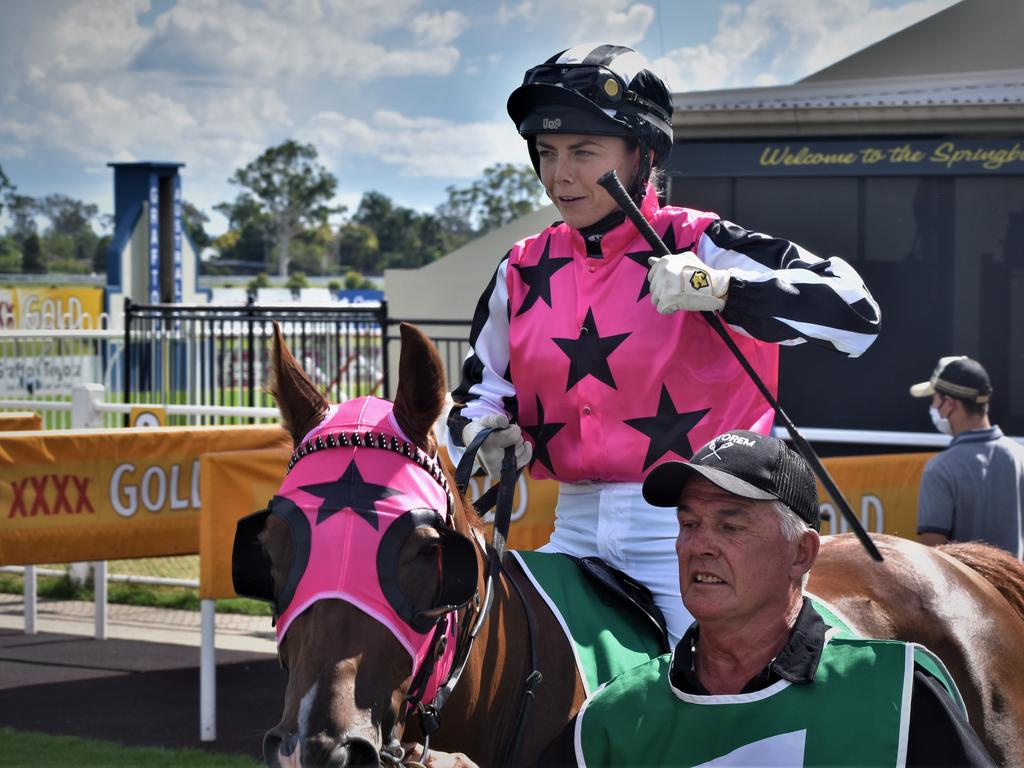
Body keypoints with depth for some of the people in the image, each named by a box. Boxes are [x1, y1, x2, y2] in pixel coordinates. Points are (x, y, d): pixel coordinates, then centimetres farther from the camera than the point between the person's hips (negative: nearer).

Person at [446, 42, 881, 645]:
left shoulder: (701, 249, -5)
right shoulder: (525, 273, 11)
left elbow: (855, 311, -15)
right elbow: (482, 387, 24)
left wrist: (719, 289, -27)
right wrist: (485, 431, 0)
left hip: (690, 529, -5)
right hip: (577, 529, 5)